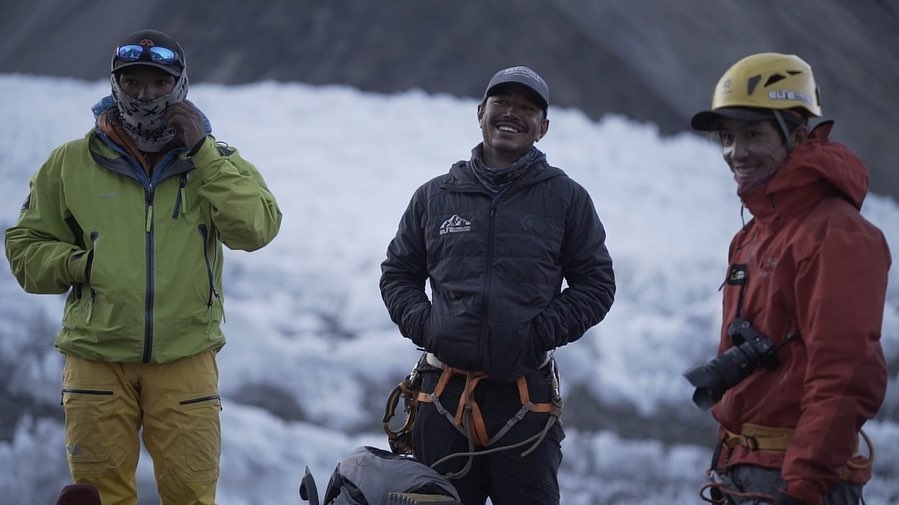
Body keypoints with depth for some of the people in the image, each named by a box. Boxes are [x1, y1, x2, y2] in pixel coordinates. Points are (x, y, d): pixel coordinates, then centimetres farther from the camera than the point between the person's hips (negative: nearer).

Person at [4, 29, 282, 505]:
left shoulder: (214, 161, 8)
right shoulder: (71, 163, 7)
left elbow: (256, 228, -9)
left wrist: (203, 152, -12)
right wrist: (78, 264, -7)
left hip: (185, 358, 0)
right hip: (96, 355, 0)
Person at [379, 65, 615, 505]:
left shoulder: (566, 199, 7)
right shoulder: (434, 196, 12)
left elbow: (596, 284, 9)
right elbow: (398, 272, 21)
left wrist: (543, 330, -6)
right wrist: (420, 322, 1)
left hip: (526, 397, -2)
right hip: (444, 393, 2)